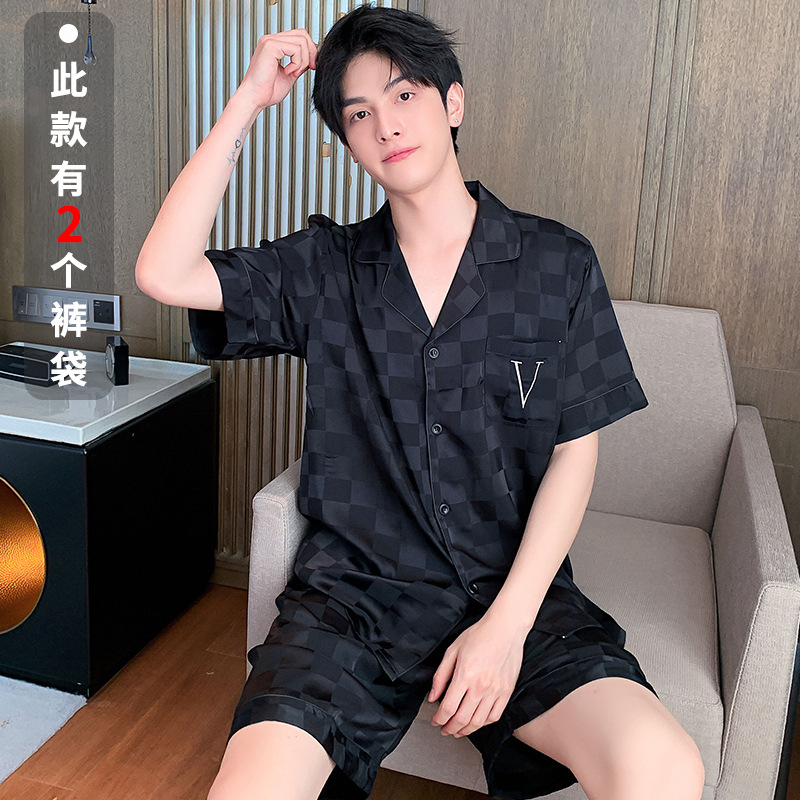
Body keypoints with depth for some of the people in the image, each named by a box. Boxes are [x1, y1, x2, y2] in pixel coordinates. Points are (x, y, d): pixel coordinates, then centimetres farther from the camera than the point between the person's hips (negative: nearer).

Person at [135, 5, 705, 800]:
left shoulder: (559, 264, 3)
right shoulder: (325, 267, 6)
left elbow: (574, 454, 2)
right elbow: (163, 273, -7)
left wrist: (508, 622, -9)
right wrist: (248, 100, -5)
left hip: (514, 589, 0)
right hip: (352, 589, 1)